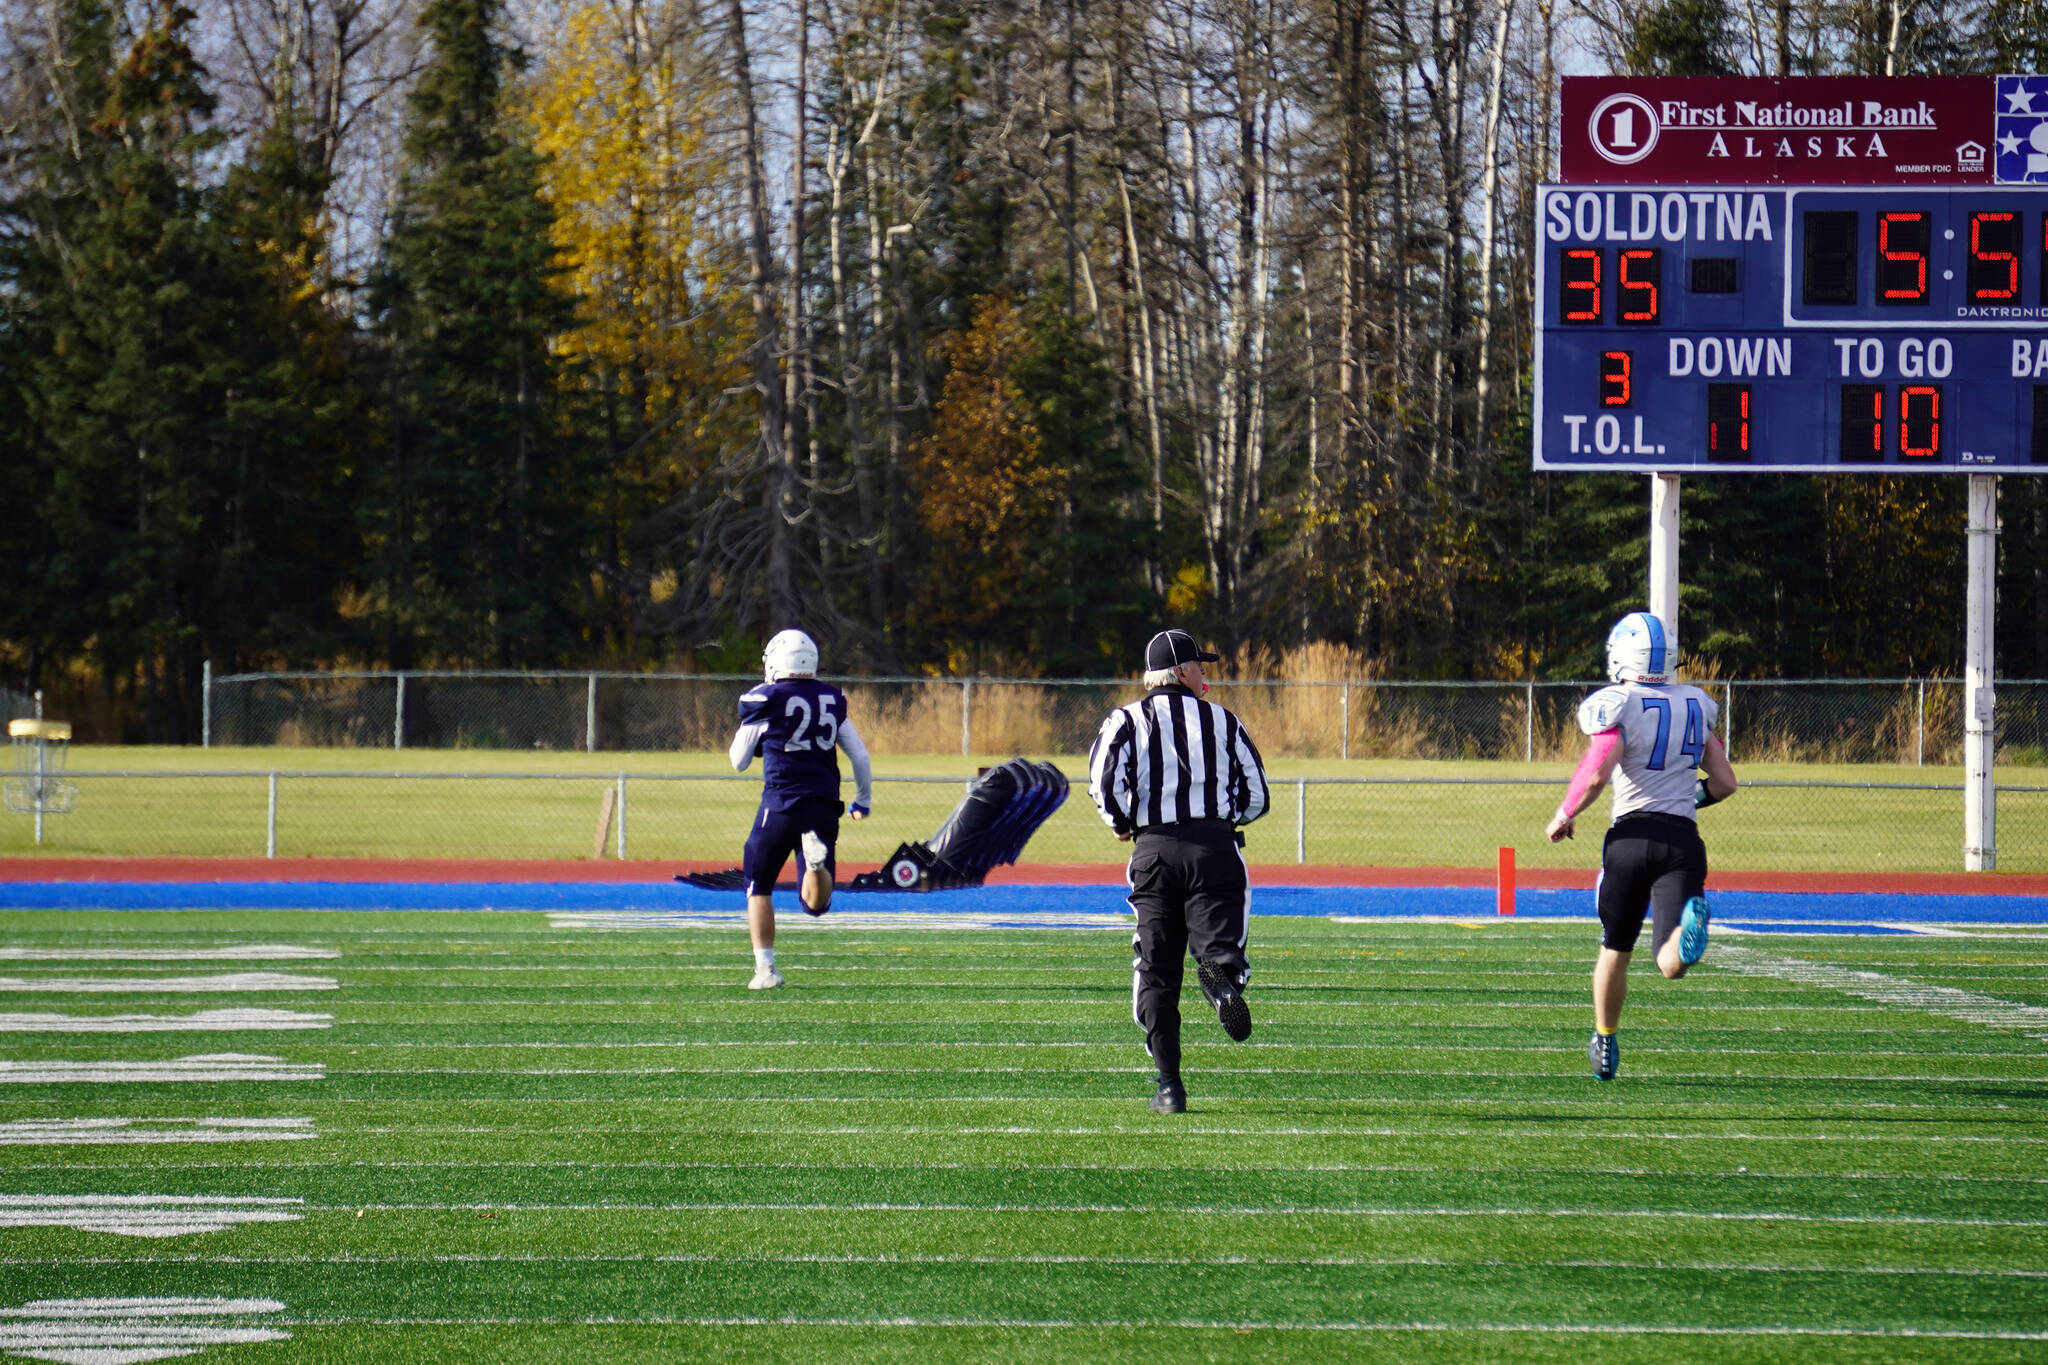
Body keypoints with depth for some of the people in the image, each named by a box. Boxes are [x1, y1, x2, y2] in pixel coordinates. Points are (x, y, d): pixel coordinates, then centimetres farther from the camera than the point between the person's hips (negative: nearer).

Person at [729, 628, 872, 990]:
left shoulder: (766, 700, -3)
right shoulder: (833, 700, 9)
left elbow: (739, 762, 7)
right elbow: (860, 756, 13)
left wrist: (749, 725, 26)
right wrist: (863, 799, 28)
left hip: (782, 804, -4)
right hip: (825, 807, 4)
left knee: (758, 889, 14)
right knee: (816, 903, 9)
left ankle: (765, 969, 4)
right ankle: (817, 859, -23)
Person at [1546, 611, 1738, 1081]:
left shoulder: (1619, 707, -6)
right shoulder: (1696, 707, 11)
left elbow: (1594, 776, -18)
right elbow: (1724, 783, 14)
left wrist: (1564, 817, -1)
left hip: (1632, 835, -2)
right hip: (1683, 839, 2)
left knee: (1615, 948, 20)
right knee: (1671, 964, -10)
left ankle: (1605, 1045, 34)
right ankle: (1690, 923, -44)